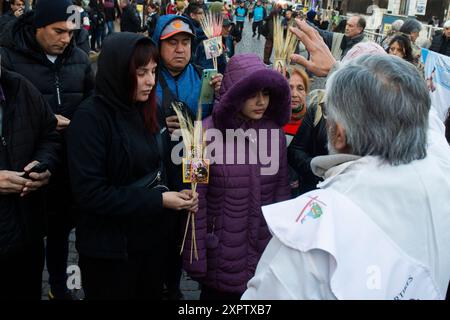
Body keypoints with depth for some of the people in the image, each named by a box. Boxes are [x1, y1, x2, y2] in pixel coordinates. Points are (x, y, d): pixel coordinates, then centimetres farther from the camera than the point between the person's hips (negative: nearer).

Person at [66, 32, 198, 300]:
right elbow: (90, 193, -23)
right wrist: (158, 200, -23)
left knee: (152, 294, 22)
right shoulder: (91, 118, -18)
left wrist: (180, 194, -8)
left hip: (154, 236, 7)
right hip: (111, 248, -6)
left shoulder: (149, 110, 4)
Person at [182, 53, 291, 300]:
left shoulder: (275, 132, -2)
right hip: (222, 256, -4)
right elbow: (196, 201, -12)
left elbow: (281, 188, 5)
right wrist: (196, 256, -9)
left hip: (266, 253, 4)